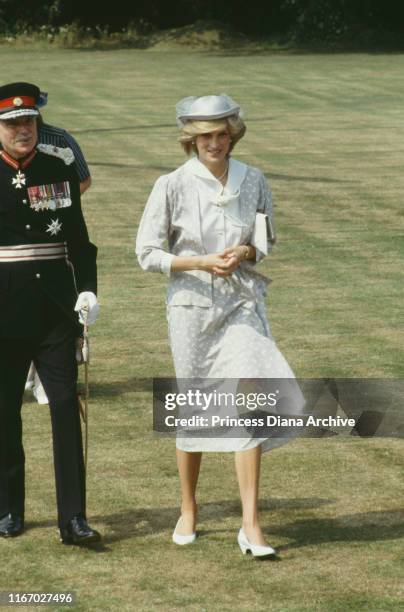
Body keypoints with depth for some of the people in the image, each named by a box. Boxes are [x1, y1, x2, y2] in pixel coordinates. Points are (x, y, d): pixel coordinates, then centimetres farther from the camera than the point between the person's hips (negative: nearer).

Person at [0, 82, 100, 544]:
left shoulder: (59, 166, 5)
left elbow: (77, 235, 10)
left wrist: (87, 289, 0)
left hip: (55, 309, 2)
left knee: (66, 406, -5)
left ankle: (72, 519, -4)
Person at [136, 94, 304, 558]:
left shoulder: (253, 181, 2)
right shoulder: (173, 186, -6)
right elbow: (147, 253, -3)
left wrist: (245, 253, -9)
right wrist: (201, 262, -16)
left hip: (242, 304, 1)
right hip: (192, 305, -1)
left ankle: (251, 525, -10)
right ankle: (188, 511, 29)